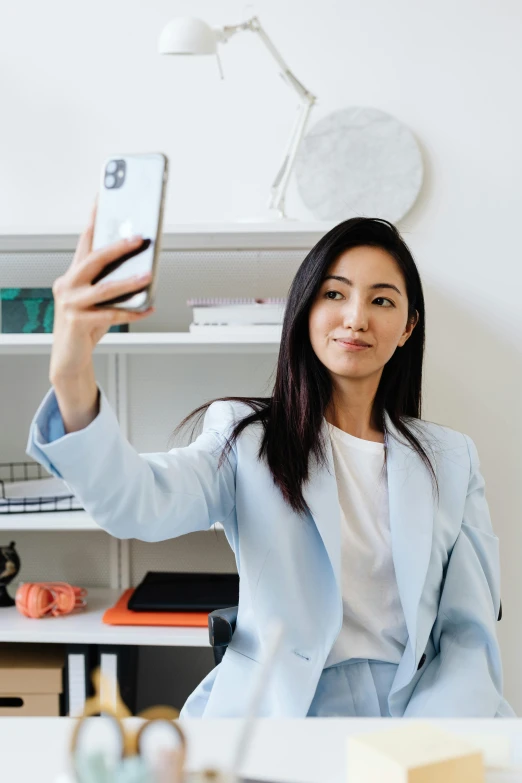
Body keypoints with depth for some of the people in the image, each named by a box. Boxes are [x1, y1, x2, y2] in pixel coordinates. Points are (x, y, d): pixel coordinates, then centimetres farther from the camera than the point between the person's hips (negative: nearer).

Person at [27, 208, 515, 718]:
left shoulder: (451, 460, 11)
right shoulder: (246, 437, 3)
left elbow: (469, 633, 6)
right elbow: (138, 505, -17)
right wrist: (72, 379, -36)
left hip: (418, 705, 2)